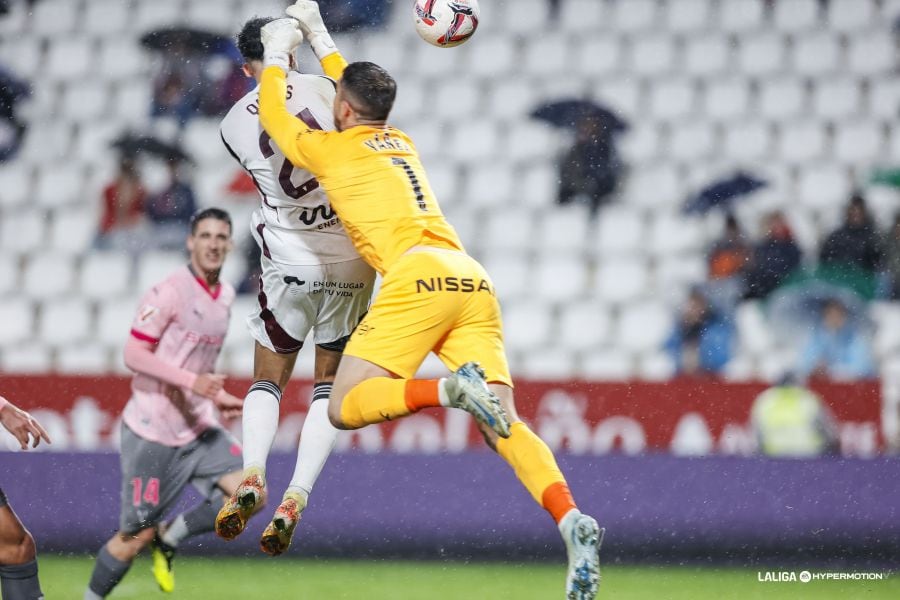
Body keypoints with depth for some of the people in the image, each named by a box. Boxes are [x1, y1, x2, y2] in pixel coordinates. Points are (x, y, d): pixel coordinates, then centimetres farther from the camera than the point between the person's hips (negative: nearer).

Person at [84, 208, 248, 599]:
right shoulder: (170, 292, -15)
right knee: (137, 534, -2)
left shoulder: (225, 295, 10)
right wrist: (192, 381, -27)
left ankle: (170, 536, 9)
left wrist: (219, 398, 10)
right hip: (153, 431, -7)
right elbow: (134, 354, -19)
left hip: (199, 429, 7)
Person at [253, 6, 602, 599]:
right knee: (505, 424, -5)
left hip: (418, 276, -6)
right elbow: (360, 91, 52)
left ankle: (449, 389, -30)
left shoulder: (330, 148, 13)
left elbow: (273, 112, 30)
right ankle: (572, 520, -30)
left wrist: (278, 51, 44)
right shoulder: (402, 143, 30)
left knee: (346, 409, -4)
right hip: (473, 281, 6)